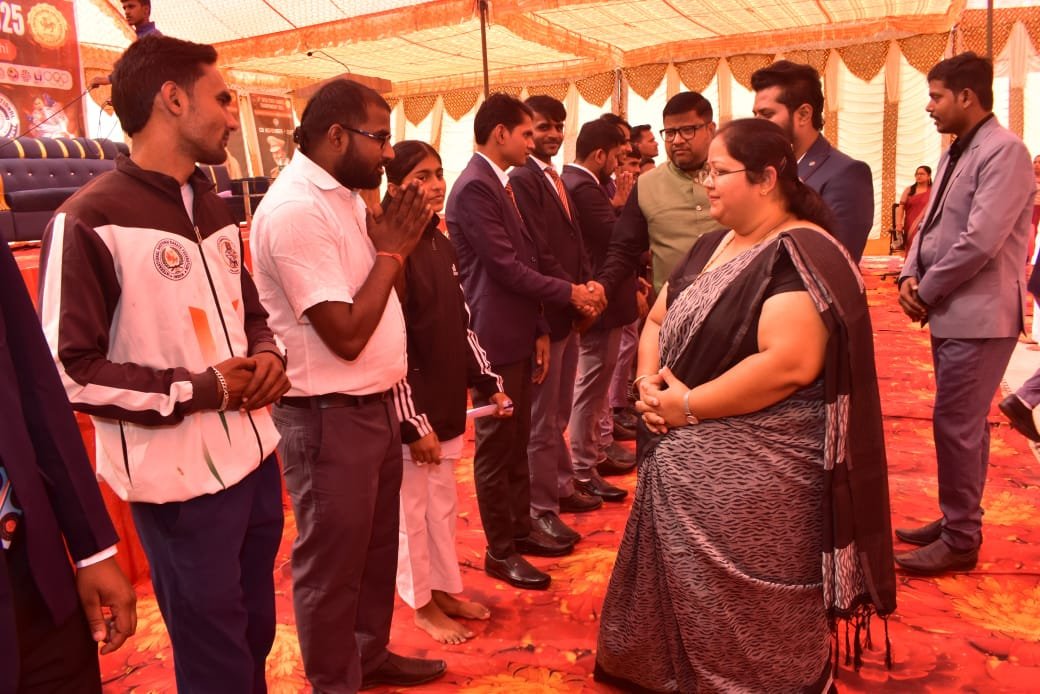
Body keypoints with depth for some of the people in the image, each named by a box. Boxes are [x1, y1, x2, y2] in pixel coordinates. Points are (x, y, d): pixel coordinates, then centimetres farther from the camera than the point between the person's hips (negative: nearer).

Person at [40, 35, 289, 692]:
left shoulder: (214, 208, 10)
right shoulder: (89, 222, -14)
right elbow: (67, 372, -15)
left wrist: (268, 356, -1)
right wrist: (194, 390, -17)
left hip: (255, 457, 7)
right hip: (182, 480, -7)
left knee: (256, 636, 21)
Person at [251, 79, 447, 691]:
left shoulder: (344, 196, 8)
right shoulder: (295, 210, -20)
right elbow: (346, 333, -23)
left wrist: (397, 241, -3)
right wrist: (391, 250, -14)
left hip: (376, 402, 9)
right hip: (329, 416, -9)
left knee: (377, 543, 23)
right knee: (332, 562, 8)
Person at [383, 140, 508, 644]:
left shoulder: (442, 245, 7)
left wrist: (489, 383, 10)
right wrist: (413, 422, -18)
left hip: (448, 400, 7)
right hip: (411, 406, -7)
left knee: (443, 502, 19)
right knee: (411, 507, 10)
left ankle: (446, 589, 35)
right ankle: (423, 603, 27)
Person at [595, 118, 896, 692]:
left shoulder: (801, 255, -18)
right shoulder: (712, 246, 11)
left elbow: (789, 364, -29)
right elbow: (657, 321, 15)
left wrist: (690, 405, -22)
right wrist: (649, 381, -6)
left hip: (755, 473, -9)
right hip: (688, 462, 9)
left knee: (750, 616, 7)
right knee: (688, 595, 21)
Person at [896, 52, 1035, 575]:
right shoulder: (954, 154, 15)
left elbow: (980, 241, -22)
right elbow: (930, 225, 17)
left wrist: (926, 293, -13)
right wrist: (910, 276, -1)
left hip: (978, 316, -9)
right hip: (951, 313, 9)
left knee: (956, 425, -4)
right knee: (965, 423, 16)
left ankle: (960, 541, 9)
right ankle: (956, 521, 29)